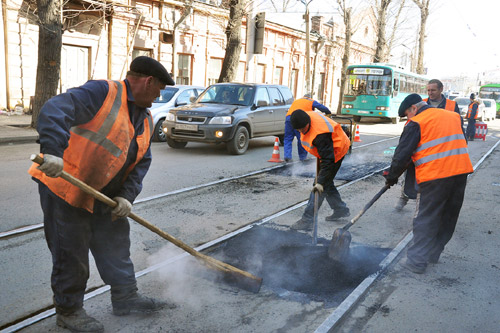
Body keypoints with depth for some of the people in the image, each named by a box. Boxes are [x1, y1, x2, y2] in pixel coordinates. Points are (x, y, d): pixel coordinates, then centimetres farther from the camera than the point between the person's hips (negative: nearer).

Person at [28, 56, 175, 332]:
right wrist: (52, 151, -44)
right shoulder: (101, 92, -18)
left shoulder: (145, 119, 9)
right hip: (64, 187, -8)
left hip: (105, 194, 9)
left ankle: (125, 297, 30)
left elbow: (142, 162, 8)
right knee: (71, 252, 2)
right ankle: (68, 311, 20)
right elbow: (54, 111, -31)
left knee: (116, 242, 15)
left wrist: (127, 196, -5)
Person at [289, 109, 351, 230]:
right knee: (326, 183, 18)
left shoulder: (320, 135, -38)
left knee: (323, 185, -12)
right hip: (327, 151, 10)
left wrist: (320, 182, -38)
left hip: (335, 151, -10)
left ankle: (307, 220, -11)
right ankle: (341, 210, 32)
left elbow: (328, 160, -37)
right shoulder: (307, 116, -11)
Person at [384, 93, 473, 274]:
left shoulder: (417, 123, -4)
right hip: (460, 172, 7)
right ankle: (433, 254, 28)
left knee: (425, 219, 2)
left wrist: (391, 177, 6)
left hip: (434, 175, -7)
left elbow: (403, 154, -5)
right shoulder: (453, 116, 17)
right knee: (448, 218, 16)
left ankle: (416, 261, 5)